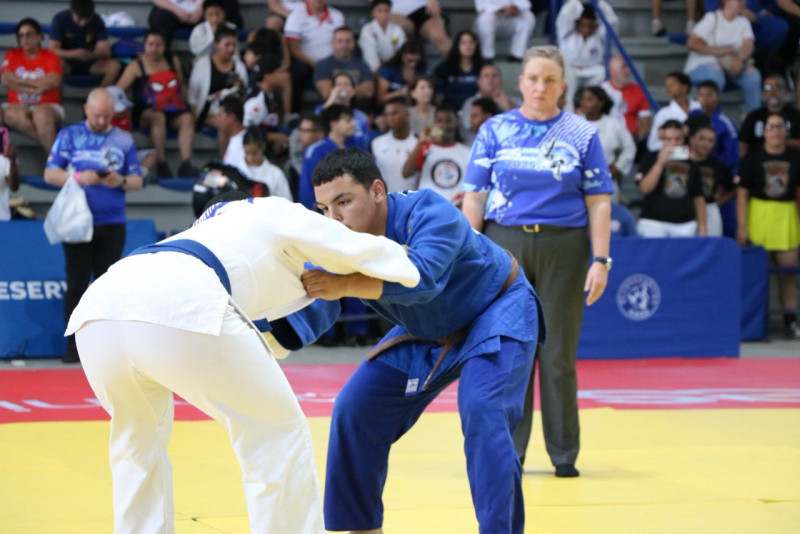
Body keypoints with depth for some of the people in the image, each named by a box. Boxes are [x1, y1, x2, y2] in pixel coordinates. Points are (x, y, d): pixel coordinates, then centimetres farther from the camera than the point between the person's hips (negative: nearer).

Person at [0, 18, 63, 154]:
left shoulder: (50, 57, 5)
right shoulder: (12, 55, 12)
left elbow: (54, 81, -12)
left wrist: (21, 81, -7)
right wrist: (34, 88, -12)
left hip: (47, 107, -2)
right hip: (18, 105, 2)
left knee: (42, 113, -38)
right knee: (11, 114, -34)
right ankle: (48, 143, -35)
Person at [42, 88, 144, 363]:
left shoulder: (124, 140, 9)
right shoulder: (69, 136, 5)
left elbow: (137, 180, 9)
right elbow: (50, 174, 1)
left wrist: (120, 181, -13)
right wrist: (78, 177, -15)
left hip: (112, 224, 1)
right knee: (77, 284, -2)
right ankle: (74, 346, 1)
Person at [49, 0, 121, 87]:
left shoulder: (97, 21, -9)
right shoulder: (60, 19, -14)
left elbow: (106, 51, -15)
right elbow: (53, 50, -20)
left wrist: (93, 54, -38)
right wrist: (73, 54, -39)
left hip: (89, 63, 2)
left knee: (114, 66, -25)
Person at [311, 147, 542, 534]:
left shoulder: (429, 213, -35)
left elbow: (421, 277, -52)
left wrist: (343, 285, -61)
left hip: (497, 311, -6)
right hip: (428, 332, 7)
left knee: (481, 411, -29)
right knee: (355, 412, 1)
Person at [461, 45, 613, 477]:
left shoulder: (582, 135, 5)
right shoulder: (495, 131, 6)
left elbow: (598, 201, 2)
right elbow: (475, 197, 4)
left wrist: (600, 260, -6)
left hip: (563, 247, 0)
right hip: (506, 244, 0)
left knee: (559, 352, 3)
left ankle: (564, 453, 12)